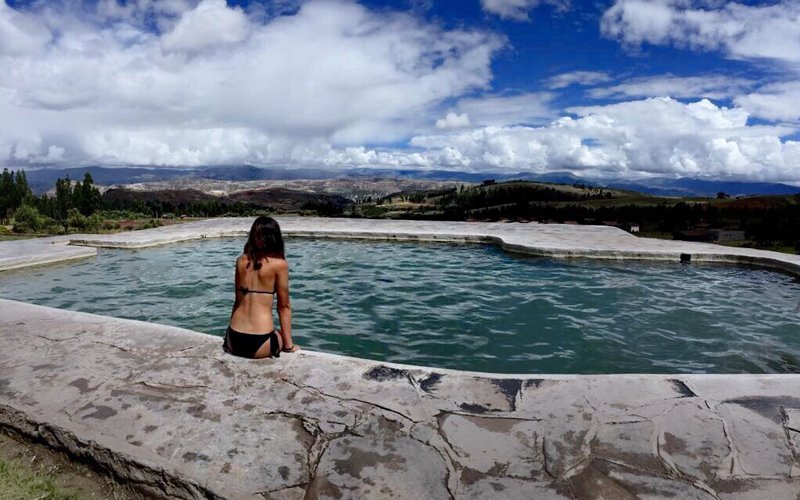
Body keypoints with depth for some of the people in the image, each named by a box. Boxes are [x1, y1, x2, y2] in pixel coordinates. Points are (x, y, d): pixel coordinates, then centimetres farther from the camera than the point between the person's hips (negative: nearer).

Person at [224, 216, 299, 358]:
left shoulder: (241, 261, 6)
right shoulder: (279, 264, -7)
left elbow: (238, 300, 13)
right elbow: (284, 306, -3)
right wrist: (289, 345, 6)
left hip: (233, 340, 4)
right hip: (260, 343, -4)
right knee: (282, 336, 29)